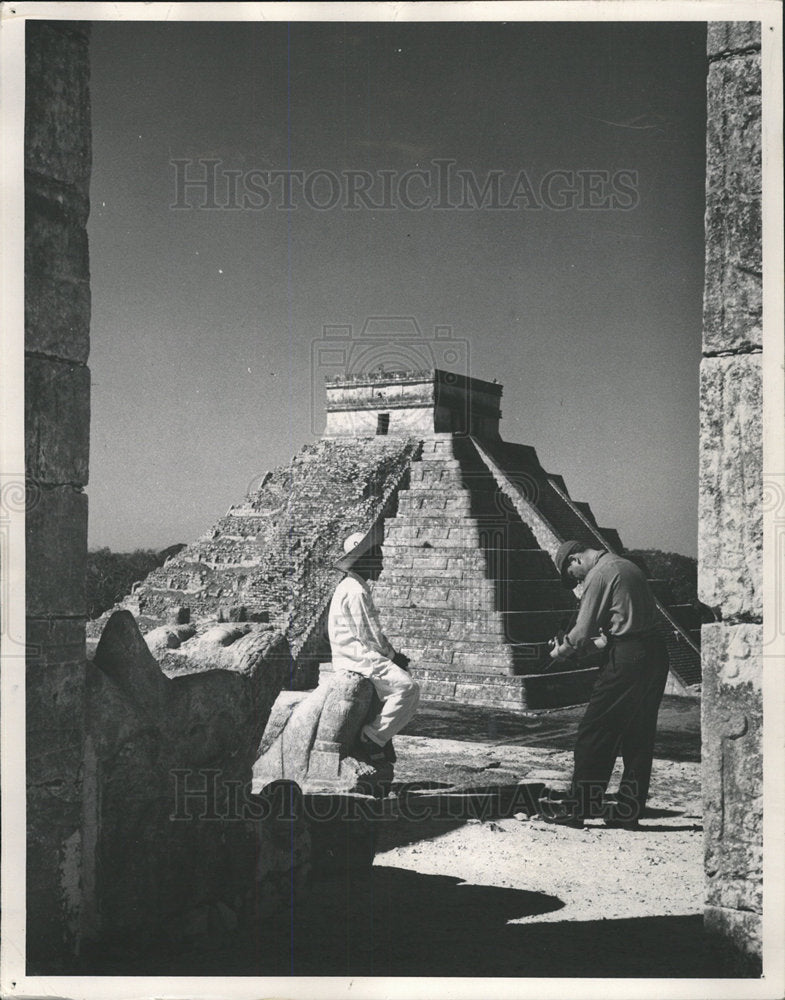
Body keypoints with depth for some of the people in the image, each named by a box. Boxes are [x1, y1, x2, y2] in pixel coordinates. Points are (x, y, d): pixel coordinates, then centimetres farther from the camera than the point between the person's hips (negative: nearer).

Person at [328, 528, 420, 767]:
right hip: (357, 657, -11)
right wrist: (391, 655, -4)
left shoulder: (352, 587, 18)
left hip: (356, 654, 11)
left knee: (402, 672, 19)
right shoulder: (355, 592, -17)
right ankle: (372, 739, -17)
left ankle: (381, 733, 15)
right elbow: (370, 636, -19)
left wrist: (392, 654, 11)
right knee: (408, 688, -20)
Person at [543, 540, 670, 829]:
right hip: (655, 652, 9)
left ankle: (575, 809, 3)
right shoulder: (626, 566, 18)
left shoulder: (599, 574, -9)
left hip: (627, 657, -9)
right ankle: (628, 812, 17)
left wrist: (560, 651, 7)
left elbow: (582, 632, -10)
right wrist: (604, 637, 25)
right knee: (639, 737, 12)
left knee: (594, 735, -1)